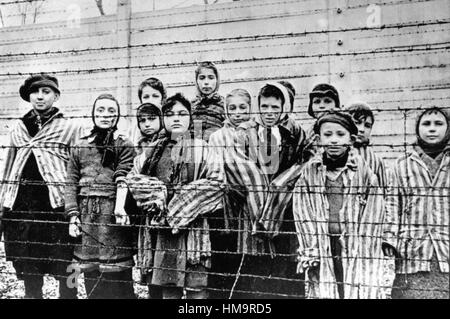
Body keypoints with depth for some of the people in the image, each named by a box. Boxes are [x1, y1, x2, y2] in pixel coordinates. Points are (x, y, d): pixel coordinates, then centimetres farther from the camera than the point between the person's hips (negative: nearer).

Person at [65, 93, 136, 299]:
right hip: (86, 214, 4)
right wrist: (73, 215, -1)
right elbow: (71, 183, 10)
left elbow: (123, 179, -10)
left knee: (115, 273, -3)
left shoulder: (124, 145, 4)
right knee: (90, 273, 11)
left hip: (112, 213, -3)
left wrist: (120, 207, -25)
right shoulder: (80, 147, 14)